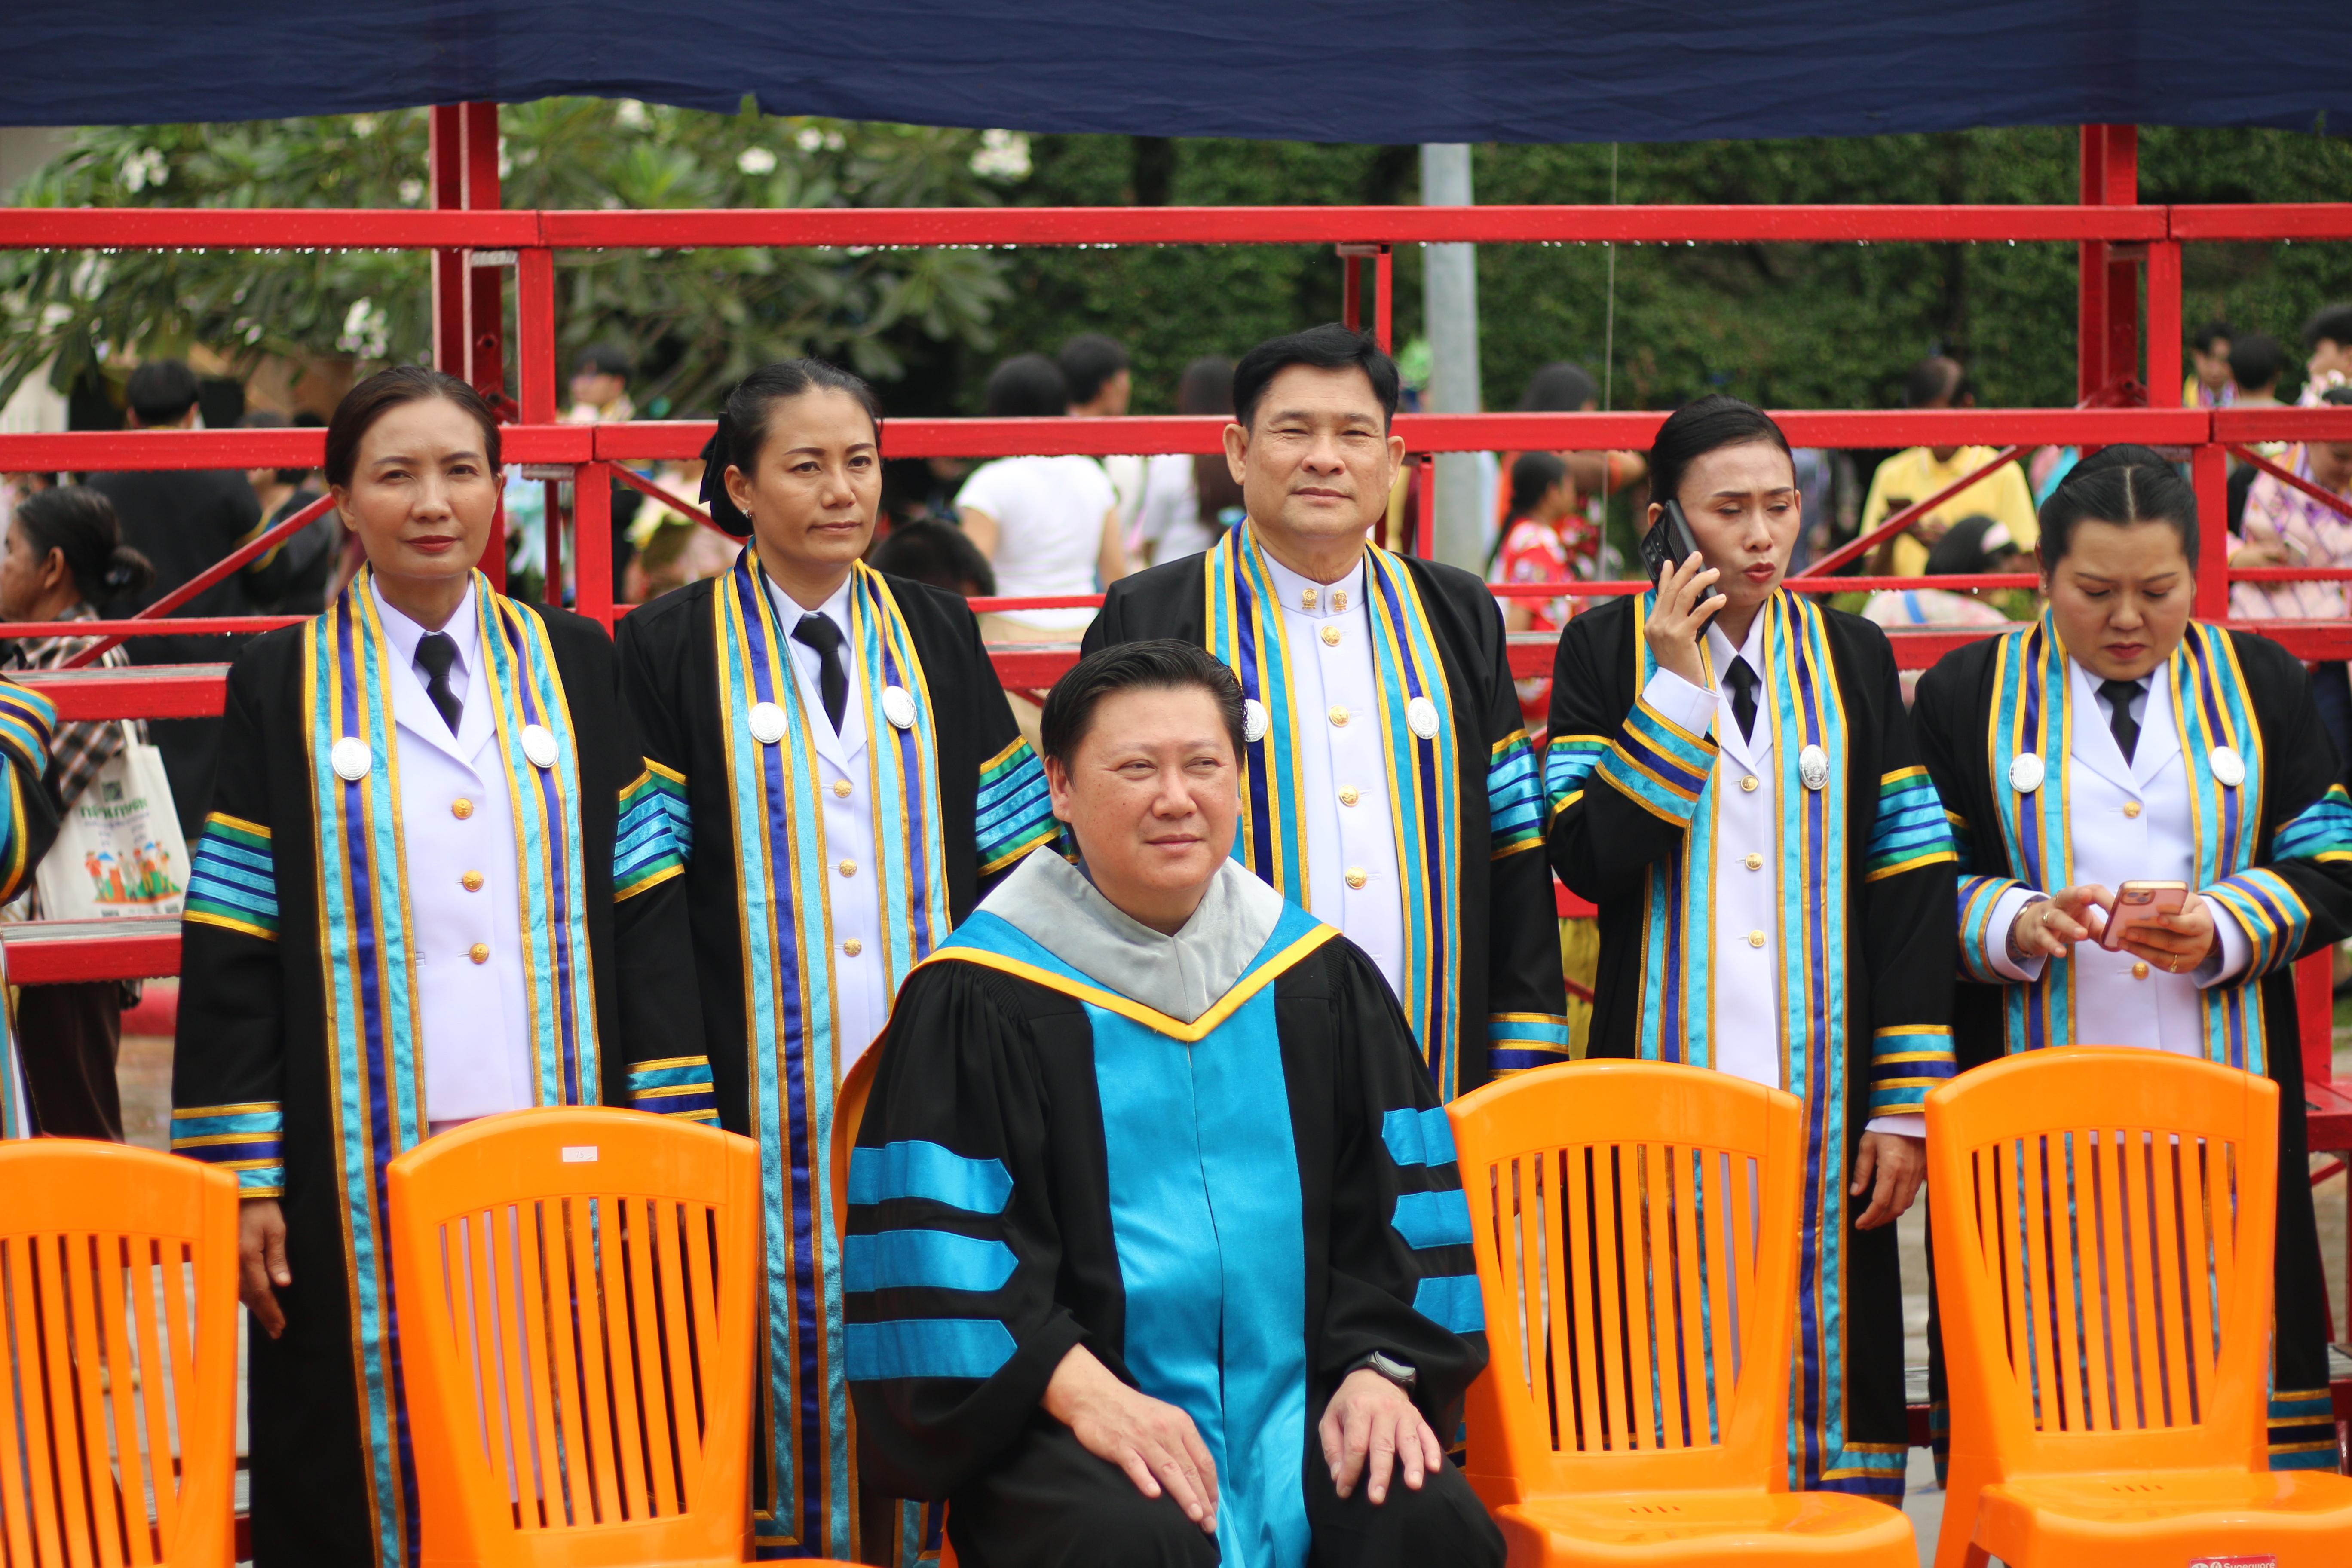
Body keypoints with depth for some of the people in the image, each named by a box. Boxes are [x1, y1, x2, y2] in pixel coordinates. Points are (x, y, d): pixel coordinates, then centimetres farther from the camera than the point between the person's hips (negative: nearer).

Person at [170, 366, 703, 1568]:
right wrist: (239, 1175, -5)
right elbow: (229, 946, 2)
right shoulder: (283, 684, 5)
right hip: (363, 1168, -1)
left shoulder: (576, 664, 10)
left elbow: (645, 917, 7)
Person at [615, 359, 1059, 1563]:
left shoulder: (935, 635, 11)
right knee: (787, 1361, -3)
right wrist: (673, 1102, -9)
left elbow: (1007, 863, 10)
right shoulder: (670, 651, 1)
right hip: (761, 1092, -3)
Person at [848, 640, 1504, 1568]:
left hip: (1294, 1401, 3)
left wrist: (1381, 1367, -4)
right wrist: (1078, 1391, -17)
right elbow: (940, 1238, -4)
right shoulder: (980, 1002, 0)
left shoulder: (1321, 981, 13)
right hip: (1068, 1416, -3)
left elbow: (1399, 1202, 13)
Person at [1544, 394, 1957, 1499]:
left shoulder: (1852, 658, 9)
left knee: (1824, 1352, -1)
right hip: (1665, 1078, -2)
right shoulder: (1608, 652, 4)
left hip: (1823, 1095, 2)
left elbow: (1911, 889, 6)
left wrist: (1905, 1107, -1)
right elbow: (1588, 857, -10)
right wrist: (1677, 684, -11)